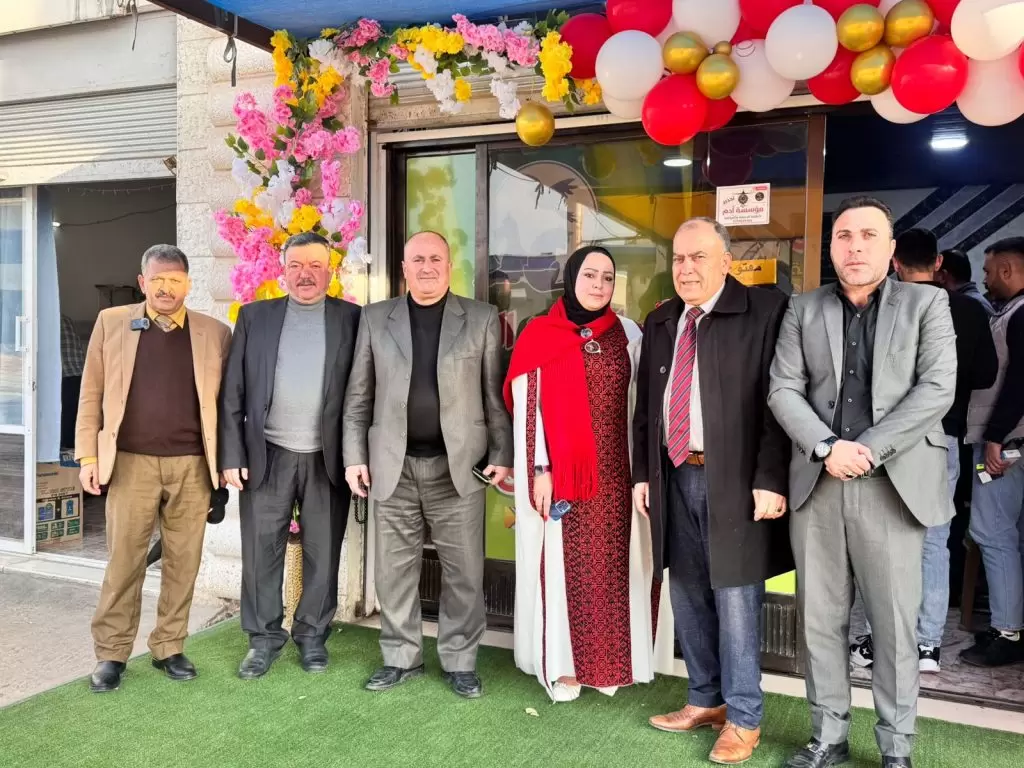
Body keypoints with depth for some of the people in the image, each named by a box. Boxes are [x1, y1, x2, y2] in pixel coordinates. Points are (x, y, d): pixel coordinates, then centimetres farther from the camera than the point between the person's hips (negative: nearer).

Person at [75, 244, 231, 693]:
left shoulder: (215, 333, 5)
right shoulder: (111, 323, 6)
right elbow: (91, 395, 6)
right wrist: (88, 455, 0)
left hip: (192, 465, 1)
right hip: (131, 462, 0)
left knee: (183, 563, 7)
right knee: (123, 562, 4)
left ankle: (169, 648, 21)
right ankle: (111, 654, 17)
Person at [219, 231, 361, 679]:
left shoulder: (352, 319, 2)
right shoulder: (255, 317, 6)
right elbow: (232, 393, 4)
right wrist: (231, 455, -2)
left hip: (327, 458, -1)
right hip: (267, 456, 1)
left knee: (323, 553, 9)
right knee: (261, 551, 8)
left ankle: (313, 635, 25)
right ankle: (264, 638, 23)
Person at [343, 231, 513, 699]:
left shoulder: (482, 319, 4)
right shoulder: (376, 318, 8)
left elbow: (496, 395, 2)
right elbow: (359, 396, 8)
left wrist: (501, 456, -3)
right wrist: (355, 456, 2)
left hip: (458, 466, -1)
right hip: (393, 466, 2)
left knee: (463, 572, 5)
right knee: (394, 570, 9)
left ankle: (460, 662, 21)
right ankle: (401, 658, 26)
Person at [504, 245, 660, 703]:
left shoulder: (627, 334, 6)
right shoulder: (540, 335, -1)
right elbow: (528, 407, -4)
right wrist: (539, 470, -9)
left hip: (613, 472, 2)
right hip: (559, 472, -2)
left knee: (609, 561, 7)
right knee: (562, 563, 4)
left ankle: (608, 661, 21)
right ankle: (562, 663, 16)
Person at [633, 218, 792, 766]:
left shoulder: (765, 311, -6)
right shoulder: (659, 322, 12)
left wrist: (770, 481, -17)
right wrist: (642, 473, 11)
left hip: (734, 481, -6)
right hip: (675, 477, 6)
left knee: (735, 598, 2)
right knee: (688, 596, 15)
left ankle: (743, 719, 19)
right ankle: (706, 701, 32)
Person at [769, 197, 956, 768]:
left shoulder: (927, 303, 5)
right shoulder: (804, 310, 10)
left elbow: (938, 388, -6)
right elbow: (784, 389, 3)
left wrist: (869, 449, -14)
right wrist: (827, 447, -12)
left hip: (893, 485, -2)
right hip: (817, 484, 2)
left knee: (895, 625, 5)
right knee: (821, 620, 10)